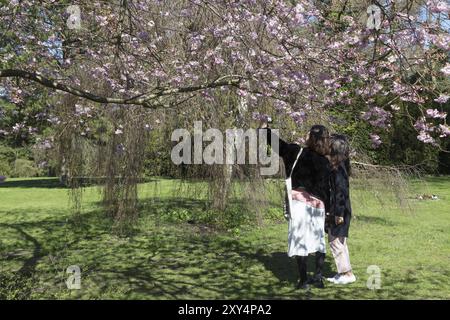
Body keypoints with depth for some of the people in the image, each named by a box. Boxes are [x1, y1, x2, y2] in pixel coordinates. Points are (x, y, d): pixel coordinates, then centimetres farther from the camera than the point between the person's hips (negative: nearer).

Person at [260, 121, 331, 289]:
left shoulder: (296, 152, -6)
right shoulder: (325, 162, 3)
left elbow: (277, 144, 6)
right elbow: (326, 188, 5)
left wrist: (264, 129, 22)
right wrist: (326, 209, 13)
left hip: (300, 202, -4)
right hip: (318, 205, 4)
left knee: (300, 240, 1)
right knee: (319, 240, 15)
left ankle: (303, 280, 5)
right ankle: (318, 277, 20)